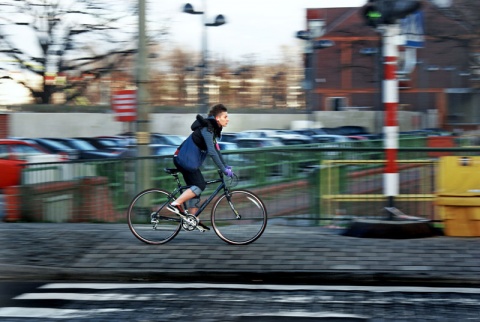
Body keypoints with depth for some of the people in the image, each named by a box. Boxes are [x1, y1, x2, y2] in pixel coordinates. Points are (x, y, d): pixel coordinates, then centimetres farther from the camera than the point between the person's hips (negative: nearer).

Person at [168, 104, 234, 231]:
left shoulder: (213, 129, 12)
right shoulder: (207, 129, -19)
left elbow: (216, 149, 19)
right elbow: (212, 152, -26)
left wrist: (225, 166, 14)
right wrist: (224, 169, -25)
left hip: (186, 160, 10)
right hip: (184, 159, -10)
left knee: (195, 187, 10)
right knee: (200, 185, -16)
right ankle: (175, 204, -15)